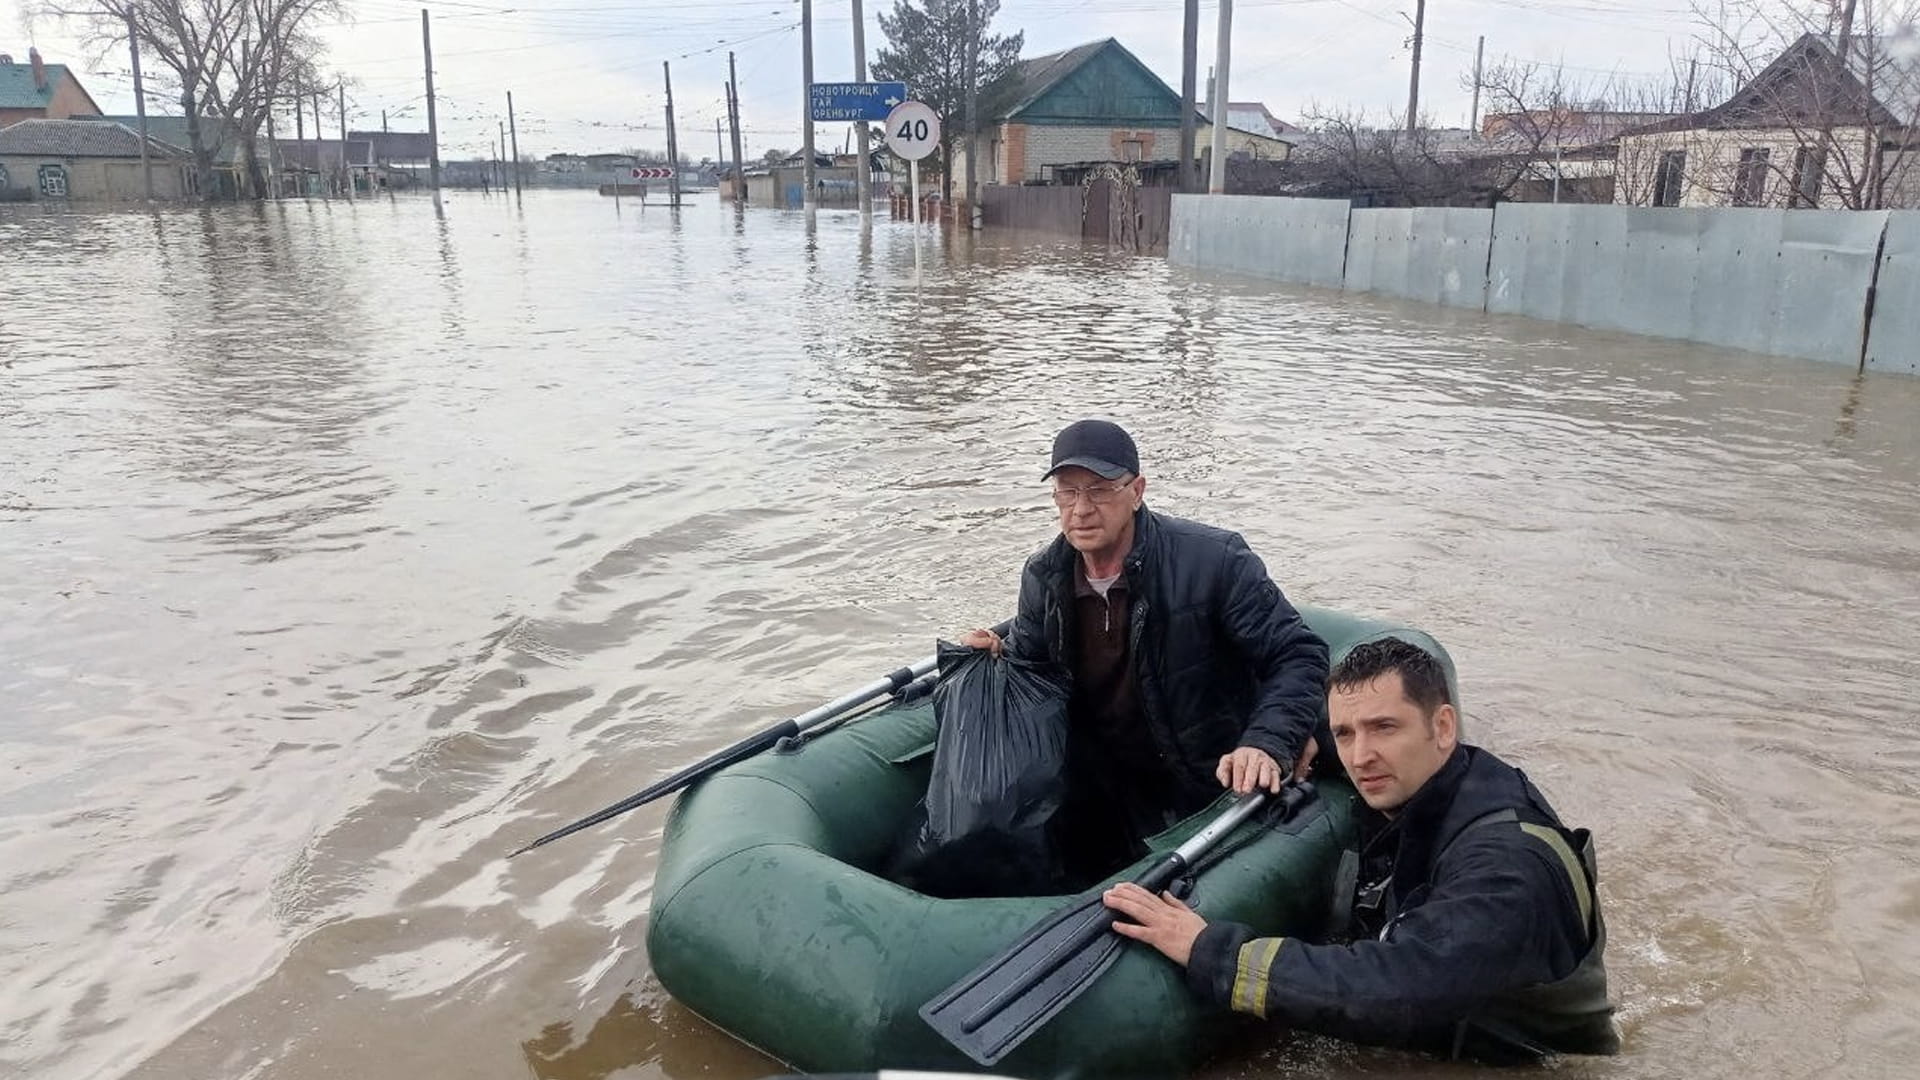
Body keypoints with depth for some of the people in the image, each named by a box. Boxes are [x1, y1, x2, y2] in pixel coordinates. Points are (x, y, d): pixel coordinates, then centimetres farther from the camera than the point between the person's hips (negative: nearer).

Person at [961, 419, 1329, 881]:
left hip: (1214, 789, -4)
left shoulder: (1213, 561, -19)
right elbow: (1027, 652, 15)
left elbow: (1298, 655, -17)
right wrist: (995, 656, -9)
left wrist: (1268, 744, -32)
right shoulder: (1042, 578, -3)